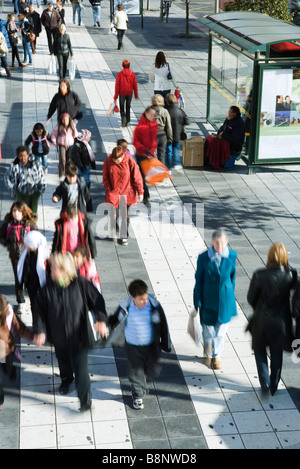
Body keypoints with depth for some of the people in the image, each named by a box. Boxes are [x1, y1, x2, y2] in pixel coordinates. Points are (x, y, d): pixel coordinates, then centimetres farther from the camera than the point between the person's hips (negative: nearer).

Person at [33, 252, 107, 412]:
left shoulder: (81, 284, -18)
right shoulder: (47, 289, -15)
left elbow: (97, 300, -8)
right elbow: (39, 310, -7)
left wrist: (101, 320, -19)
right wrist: (40, 331, -15)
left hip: (79, 337, -3)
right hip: (59, 337, 3)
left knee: (80, 368, -4)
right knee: (63, 361, 27)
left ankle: (85, 400, 14)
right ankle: (66, 379, 60)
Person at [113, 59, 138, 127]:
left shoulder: (119, 74, -11)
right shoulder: (132, 74, -5)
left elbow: (117, 85, -9)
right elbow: (135, 85, 1)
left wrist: (116, 96, -2)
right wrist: (136, 95, 12)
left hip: (122, 93, -2)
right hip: (130, 93, 2)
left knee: (122, 107, 10)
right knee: (128, 107, 17)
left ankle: (123, 117, -17)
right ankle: (127, 121, 21)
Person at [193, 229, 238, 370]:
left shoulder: (232, 256, -8)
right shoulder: (203, 258, -14)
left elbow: (232, 277, 5)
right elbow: (198, 280, -6)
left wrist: (230, 296, 11)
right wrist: (197, 303, -5)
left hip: (225, 299, 1)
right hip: (208, 298, -1)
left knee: (221, 329, 10)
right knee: (208, 328, 12)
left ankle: (216, 356, 34)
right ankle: (208, 354, 44)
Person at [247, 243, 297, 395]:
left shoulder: (260, 275, -20)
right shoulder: (291, 274, -16)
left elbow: (251, 297, -7)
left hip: (262, 320, -1)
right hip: (281, 320, 2)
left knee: (260, 350, 21)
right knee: (277, 354, 20)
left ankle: (265, 383, 14)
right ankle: (274, 386, 30)